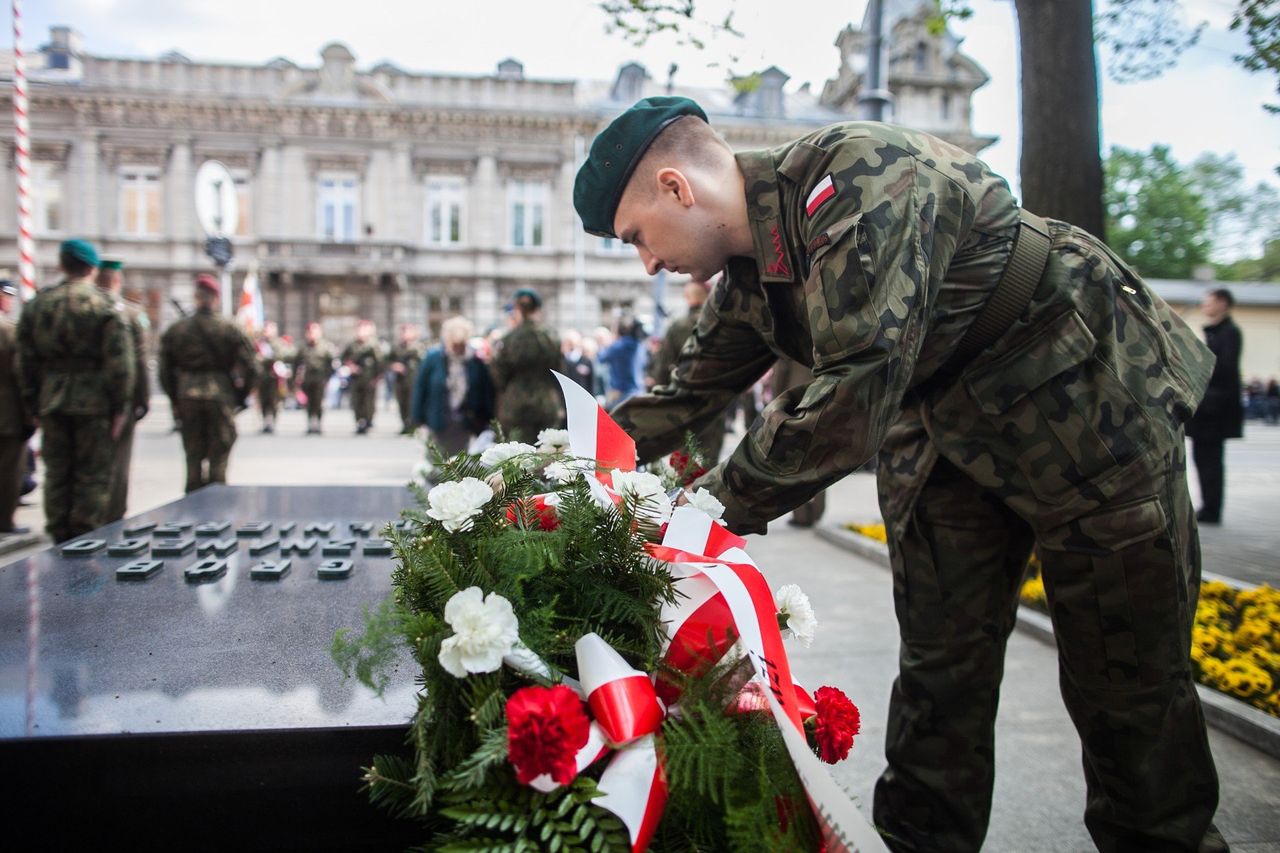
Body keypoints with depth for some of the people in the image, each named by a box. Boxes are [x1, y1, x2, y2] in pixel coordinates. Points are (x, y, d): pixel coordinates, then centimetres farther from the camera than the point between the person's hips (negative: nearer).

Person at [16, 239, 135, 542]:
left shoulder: (36, 305, 6)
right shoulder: (106, 307, -9)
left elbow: (26, 361, 8)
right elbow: (120, 364, -12)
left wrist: (34, 406, 14)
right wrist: (120, 407, -6)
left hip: (52, 404, 5)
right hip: (94, 404, -4)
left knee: (57, 473, 13)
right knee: (94, 475, 3)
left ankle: (60, 540, 20)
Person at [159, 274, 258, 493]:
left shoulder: (175, 330, 5)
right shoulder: (231, 330, -3)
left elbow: (165, 370, 5)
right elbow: (251, 368, -7)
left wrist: (175, 400, 13)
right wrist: (240, 397, 4)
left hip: (188, 397, 2)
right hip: (221, 399, -2)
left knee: (193, 457, 11)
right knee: (218, 457, 4)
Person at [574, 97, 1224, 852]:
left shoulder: (857, 175, -28)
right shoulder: (751, 273, 0)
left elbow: (854, 396, -36)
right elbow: (691, 394, 13)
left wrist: (718, 504, -27)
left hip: (1086, 404, -7)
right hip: (941, 435, 7)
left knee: (1127, 684, 4)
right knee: (938, 673, 9)